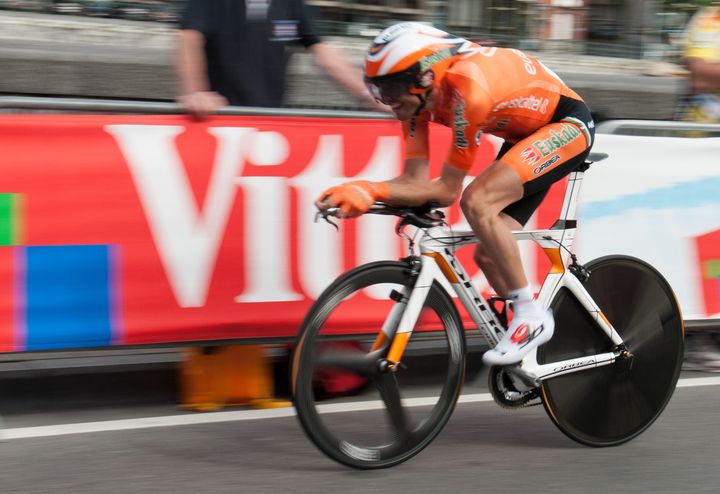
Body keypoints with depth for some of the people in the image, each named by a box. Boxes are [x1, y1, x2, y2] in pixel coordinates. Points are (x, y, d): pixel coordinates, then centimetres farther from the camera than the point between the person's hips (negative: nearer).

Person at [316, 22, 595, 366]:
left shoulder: (467, 86, -35)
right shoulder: (416, 93, -11)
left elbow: (447, 190, -28)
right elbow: (415, 180, -11)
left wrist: (373, 190, -36)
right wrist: (359, 193, -29)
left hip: (568, 125, -9)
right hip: (525, 136, 9)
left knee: (478, 202, -29)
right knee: (488, 254, 3)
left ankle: (531, 316, -18)